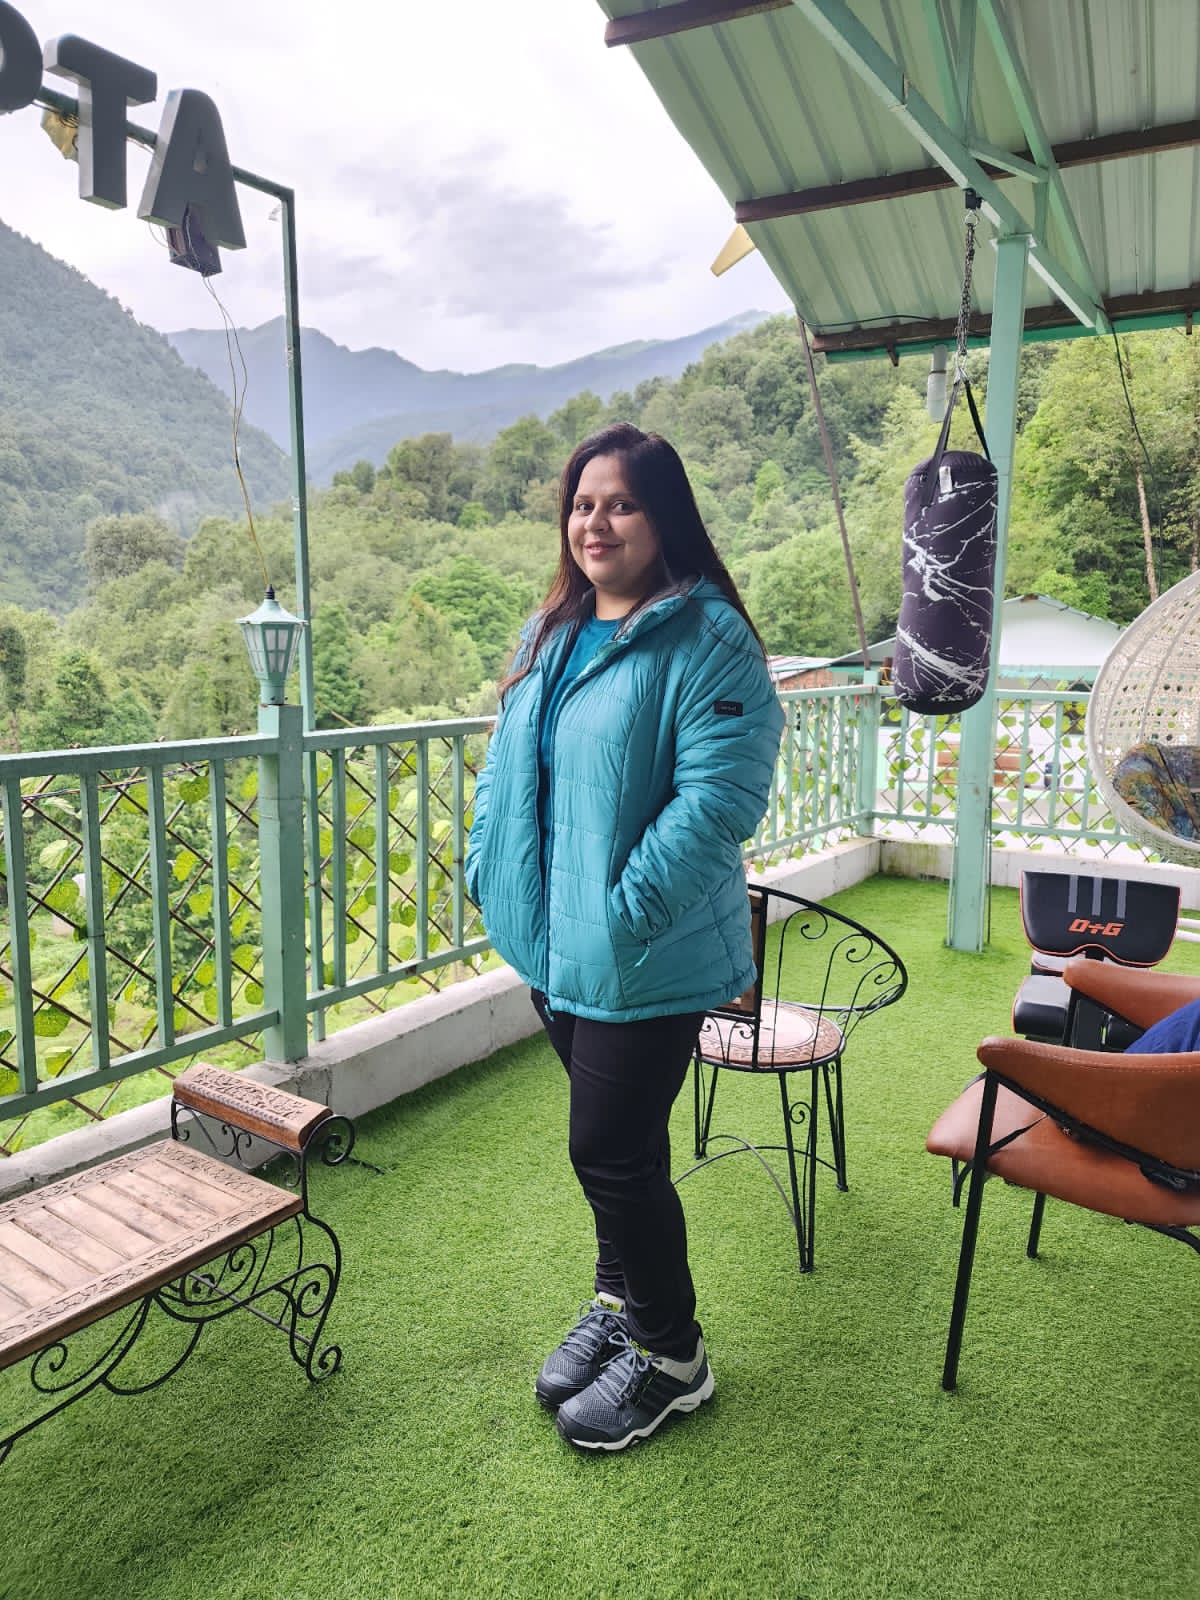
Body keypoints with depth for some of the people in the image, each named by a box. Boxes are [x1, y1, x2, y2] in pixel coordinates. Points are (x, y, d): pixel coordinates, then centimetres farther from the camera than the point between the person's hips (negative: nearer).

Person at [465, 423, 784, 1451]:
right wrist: (489, 868, 6)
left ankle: (669, 1352, 27)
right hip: (556, 944, 7)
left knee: (611, 1150, 1)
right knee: (614, 1143, 22)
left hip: (648, 960, -7)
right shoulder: (552, 634, 10)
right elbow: (506, 762, 17)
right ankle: (620, 1302, 44)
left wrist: (628, 911, -23)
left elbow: (721, 796, -23)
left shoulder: (706, 641, -15)